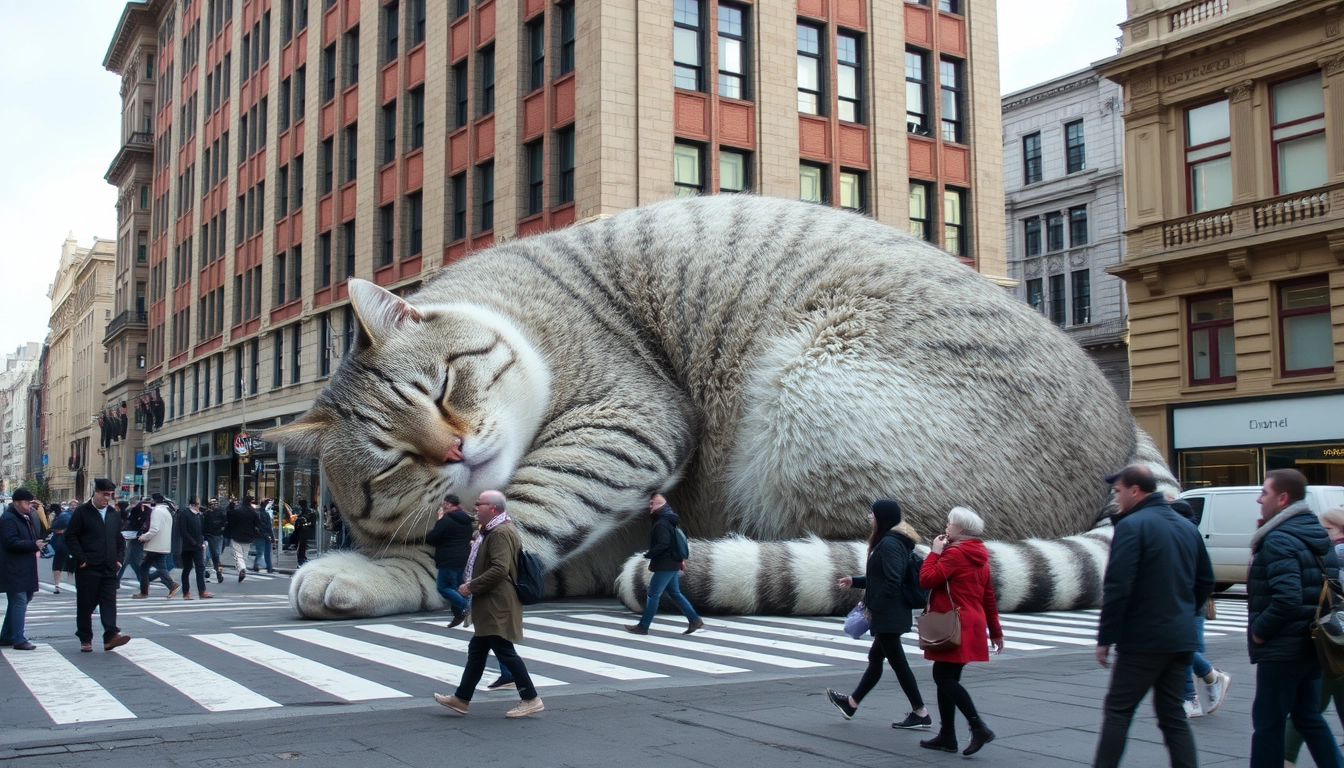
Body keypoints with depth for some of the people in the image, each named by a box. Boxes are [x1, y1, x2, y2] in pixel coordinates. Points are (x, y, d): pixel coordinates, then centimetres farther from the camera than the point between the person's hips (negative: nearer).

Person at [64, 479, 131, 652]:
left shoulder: (113, 513, 14)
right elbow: (70, 536, -7)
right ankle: (85, 639, 12)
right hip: (88, 568, -4)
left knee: (109, 602, -4)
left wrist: (119, 558, 8)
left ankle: (111, 635, -12)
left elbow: (119, 538, 20)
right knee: (86, 604, 4)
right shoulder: (82, 512, -4)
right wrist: (81, 559, -13)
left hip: (109, 568, 4)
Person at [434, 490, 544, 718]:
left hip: (497, 606, -11)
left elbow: (499, 569, -27)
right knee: (476, 651, 15)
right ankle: (461, 699, 23)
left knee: (505, 651, -7)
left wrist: (472, 587, -20)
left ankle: (531, 699, -1)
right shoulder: (493, 531, 18)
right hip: (490, 606, 11)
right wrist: (471, 586, 18)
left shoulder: (500, 533, -18)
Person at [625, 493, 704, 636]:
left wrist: (648, 554, -15)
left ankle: (643, 626, 4)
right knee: (675, 594, 14)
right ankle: (695, 620, 12)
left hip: (665, 566, -10)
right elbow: (675, 542, 23)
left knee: (653, 595, -3)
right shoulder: (668, 521, 15)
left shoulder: (661, 524, -18)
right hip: (672, 565, 10)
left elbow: (663, 544, -27)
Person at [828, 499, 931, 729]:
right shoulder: (893, 541, 13)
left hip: (888, 615, -11)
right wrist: (855, 581, 18)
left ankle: (920, 713, 5)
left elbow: (892, 581, -25)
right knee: (875, 657, 18)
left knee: (897, 661, -2)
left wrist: (872, 607, -18)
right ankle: (852, 703, 30)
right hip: (890, 615, 11)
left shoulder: (889, 543, -19)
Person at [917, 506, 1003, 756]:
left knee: (943, 677, -9)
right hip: (972, 623, 10)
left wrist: (935, 552, -4)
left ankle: (979, 727, -13)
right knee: (947, 678, 12)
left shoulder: (955, 554, -13)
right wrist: (995, 631, 22)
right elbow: (988, 596, 19)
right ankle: (947, 736, 14)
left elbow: (927, 579, -17)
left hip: (956, 628, -10)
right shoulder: (978, 556, 16)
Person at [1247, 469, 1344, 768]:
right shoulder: (1318, 535, 11)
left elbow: (1286, 599, -29)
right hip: (1312, 646, 9)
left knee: (1268, 723, 0)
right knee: (1308, 717, 18)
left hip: (1281, 650, -9)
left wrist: (1258, 629, -17)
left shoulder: (1278, 540, -19)